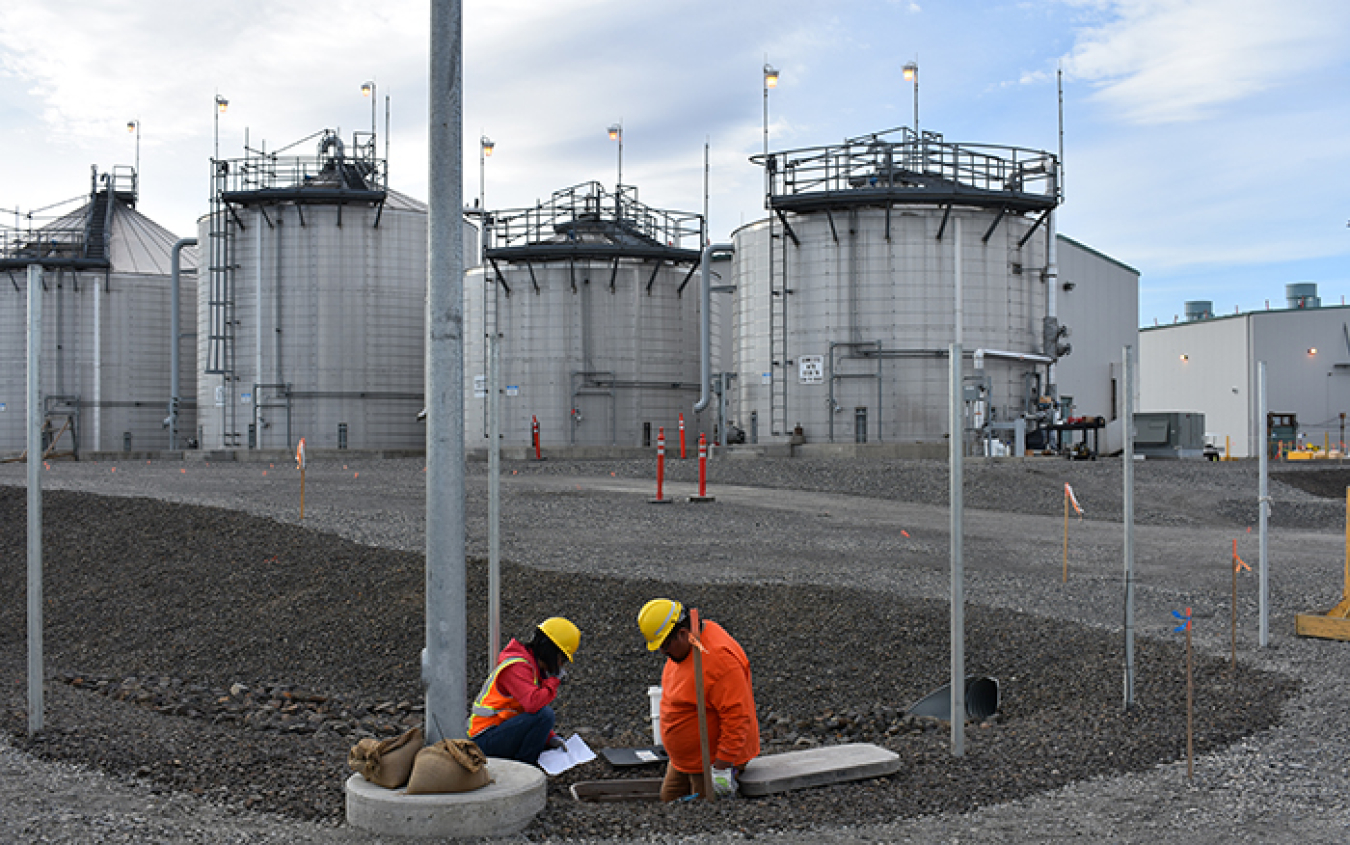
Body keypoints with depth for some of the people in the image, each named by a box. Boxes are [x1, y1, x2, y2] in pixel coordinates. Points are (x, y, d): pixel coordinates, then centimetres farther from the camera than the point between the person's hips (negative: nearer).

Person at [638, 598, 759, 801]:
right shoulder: (683, 648, 3)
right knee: (668, 801, 14)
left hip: (716, 758, -10)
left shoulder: (719, 657, -29)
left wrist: (722, 768, -27)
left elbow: (736, 717, -29)